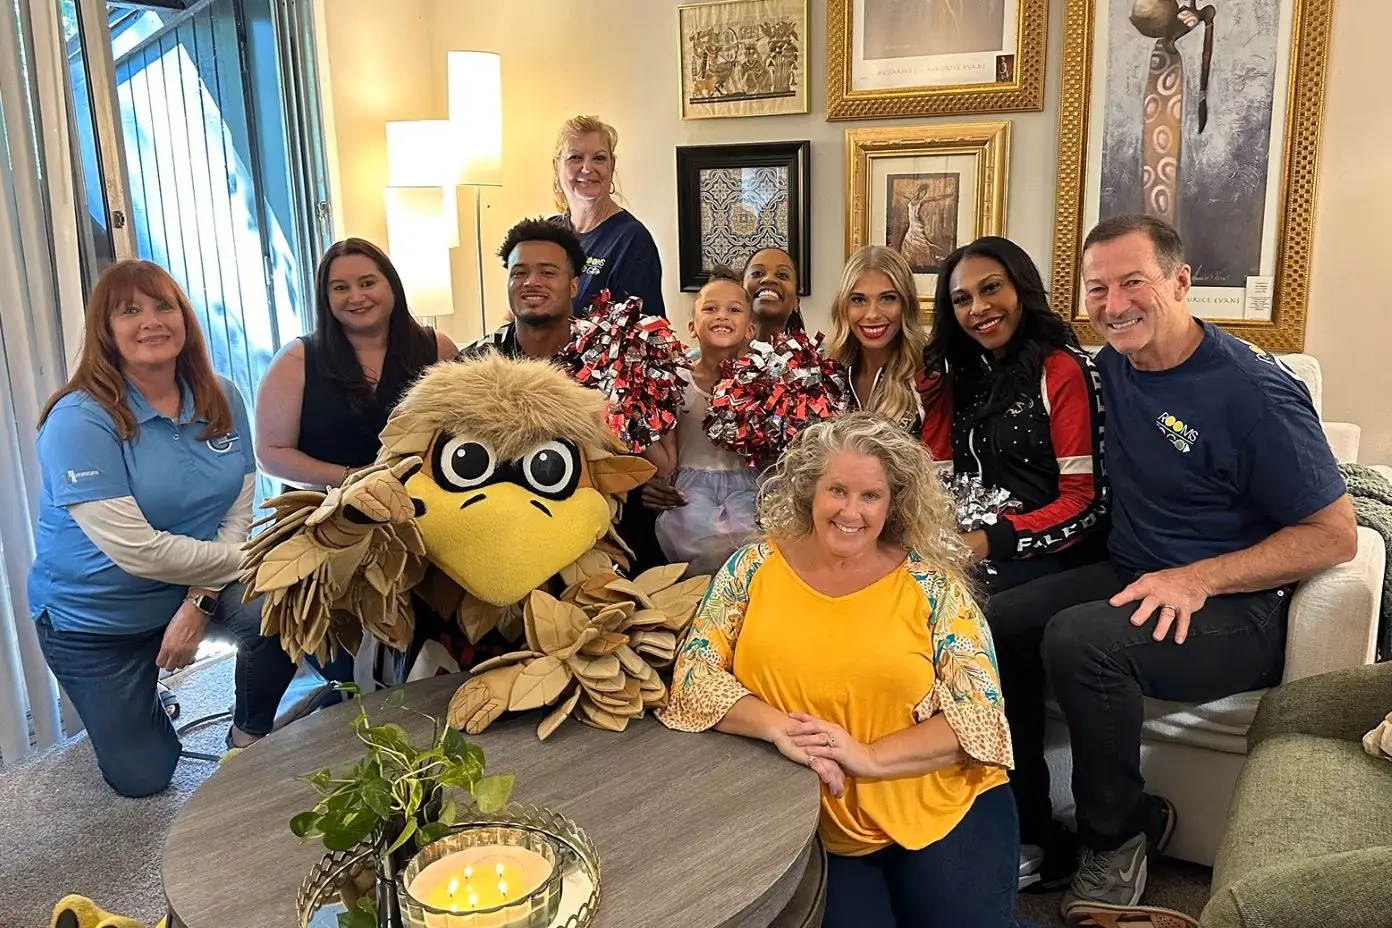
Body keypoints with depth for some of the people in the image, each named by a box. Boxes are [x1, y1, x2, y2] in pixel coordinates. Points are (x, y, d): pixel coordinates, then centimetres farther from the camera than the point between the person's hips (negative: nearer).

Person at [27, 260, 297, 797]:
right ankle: (141, 707, 42)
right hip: (94, 615, -3)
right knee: (142, 779, 6)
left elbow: (239, 514, -6)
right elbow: (136, 551, -28)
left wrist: (199, 601, -20)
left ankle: (250, 735, 1)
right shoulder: (79, 421, -23)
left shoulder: (222, 401, -7)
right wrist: (251, 559, -20)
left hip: (202, 585, 3)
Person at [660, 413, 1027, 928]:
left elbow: (980, 707, -9)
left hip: (944, 810, 0)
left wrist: (869, 757, -21)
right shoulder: (756, 567, -2)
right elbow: (693, 673, -4)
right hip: (813, 827, 1)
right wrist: (778, 726, -21)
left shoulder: (932, 584, -6)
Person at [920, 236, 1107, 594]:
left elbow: (1089, 502, -11)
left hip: (1046, 555, -5)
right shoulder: (960, 372, 14)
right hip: (967, 544, 5)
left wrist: (992, 540, -20)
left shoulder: (1065, 371, -6)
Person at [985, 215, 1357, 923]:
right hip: (1127, 576, 7)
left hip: (1237, 607, -7)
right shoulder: (1114, 366, 5)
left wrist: (1199, 579, -24)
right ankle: (1027, 830, 2)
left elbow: (1334, 535, -14)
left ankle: (1116, 841, -7)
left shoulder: (1253, 392, -16)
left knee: (1080, 639, -32)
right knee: (992, 625, -14)